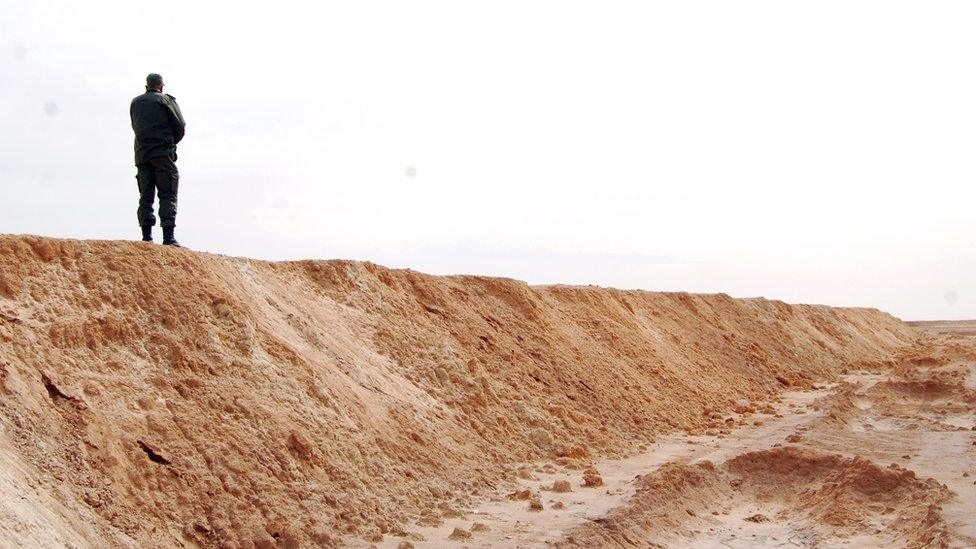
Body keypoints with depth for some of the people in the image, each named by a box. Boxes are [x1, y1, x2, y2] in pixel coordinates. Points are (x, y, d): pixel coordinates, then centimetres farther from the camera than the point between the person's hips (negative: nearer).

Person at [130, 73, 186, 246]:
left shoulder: (135, 102, 16)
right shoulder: (166, 100, 1)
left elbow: (136, 127, 14)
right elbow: (180, 126, -2)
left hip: (141, 154, 5)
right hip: (163, 154, -5)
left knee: (145, 195, 7)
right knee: (167, 195, -6)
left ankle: (146, 236, 0)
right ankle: (168, 236, -15)